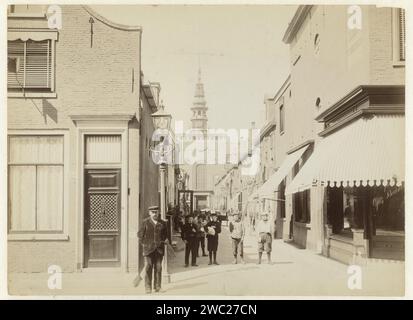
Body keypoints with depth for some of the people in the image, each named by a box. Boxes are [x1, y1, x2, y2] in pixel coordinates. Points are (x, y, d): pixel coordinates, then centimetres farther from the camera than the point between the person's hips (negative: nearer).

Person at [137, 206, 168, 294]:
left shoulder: (163, 223, 10)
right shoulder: (145, 222, 3)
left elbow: (165, 234, 21)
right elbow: (140, 234, 7)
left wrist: (166, 240, 4)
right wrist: (144, 243, 0)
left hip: (159, 249, 2)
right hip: (148, 248, -2)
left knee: (158, 267, 1)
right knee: (148, 267, -4)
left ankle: (157, 286, 9)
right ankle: (148, 287, 1)